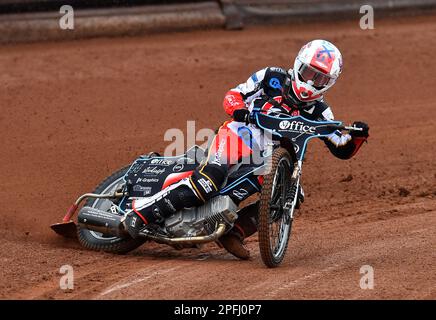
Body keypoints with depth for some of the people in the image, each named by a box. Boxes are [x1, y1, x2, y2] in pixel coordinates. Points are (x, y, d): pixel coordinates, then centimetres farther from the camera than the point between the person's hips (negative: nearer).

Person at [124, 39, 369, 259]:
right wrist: (239, 109, -18)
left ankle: (234, 231, -13)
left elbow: (342, 149, 6)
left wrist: (357, 136, -16)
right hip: (241, 137, -5)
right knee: (210, 179, -29)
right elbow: (232, 95, 5)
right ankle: (143, 211, -31)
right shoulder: (273, 77, 3)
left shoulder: (319, 112, 9)